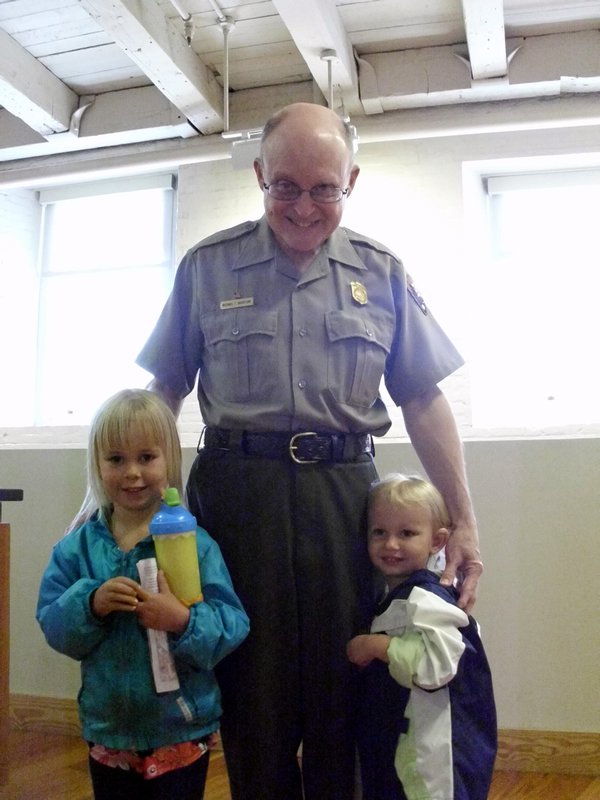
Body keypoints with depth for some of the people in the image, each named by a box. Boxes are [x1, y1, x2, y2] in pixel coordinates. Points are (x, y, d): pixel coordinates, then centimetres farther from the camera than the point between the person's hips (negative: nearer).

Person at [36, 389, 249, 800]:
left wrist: (183, 620, -32)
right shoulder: (78, 546, -3)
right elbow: (52, 624, -5)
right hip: (108, 730, 3)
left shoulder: (194, 543, -12)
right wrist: (90, 603, -23)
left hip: (182, 733, -2)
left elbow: (234, 624, -15)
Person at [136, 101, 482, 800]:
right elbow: (164, 390, 8)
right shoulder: (207, 266, 6)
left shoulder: (381, 273, 8)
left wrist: (462, 519, 4)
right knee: (251, 684, 9)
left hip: (344, 493, 1)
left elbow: (422, 401, 8)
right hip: (237, 490, 0)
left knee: (339, 687, 8)